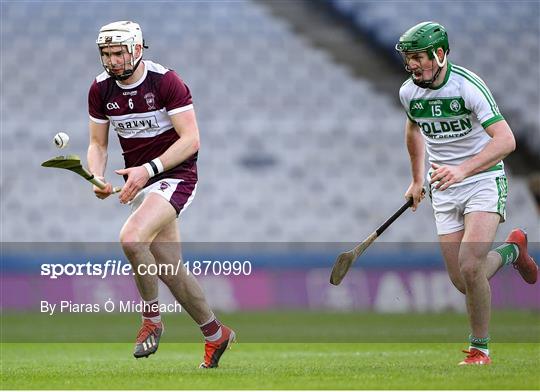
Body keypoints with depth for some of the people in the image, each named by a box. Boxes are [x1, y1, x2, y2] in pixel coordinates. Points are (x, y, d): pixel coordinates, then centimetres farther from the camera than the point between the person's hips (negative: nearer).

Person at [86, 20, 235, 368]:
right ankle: (215, 334, 24)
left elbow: (191, 140, -18)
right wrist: (98, 177, -12)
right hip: (141, 180, 7)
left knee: (131, 238, -29)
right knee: (171, 271, 7)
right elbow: (98, 144, 9)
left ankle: (152, 320, -9)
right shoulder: (101, 89, 1)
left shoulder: (166, 81, -16)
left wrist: (148, 169, -26)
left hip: (176, 175, -7)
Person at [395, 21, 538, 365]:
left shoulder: (468, 85, -20)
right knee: (462, 282, -1)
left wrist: (462, 170, -40)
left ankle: (480, 349, -4)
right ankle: (510, 250, 31)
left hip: (484, 180, -6)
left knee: (469, 267, -24)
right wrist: (417, 179, 28)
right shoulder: (409, 92, -1)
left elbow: (506, 140, -29)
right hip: (443, 188, 6)